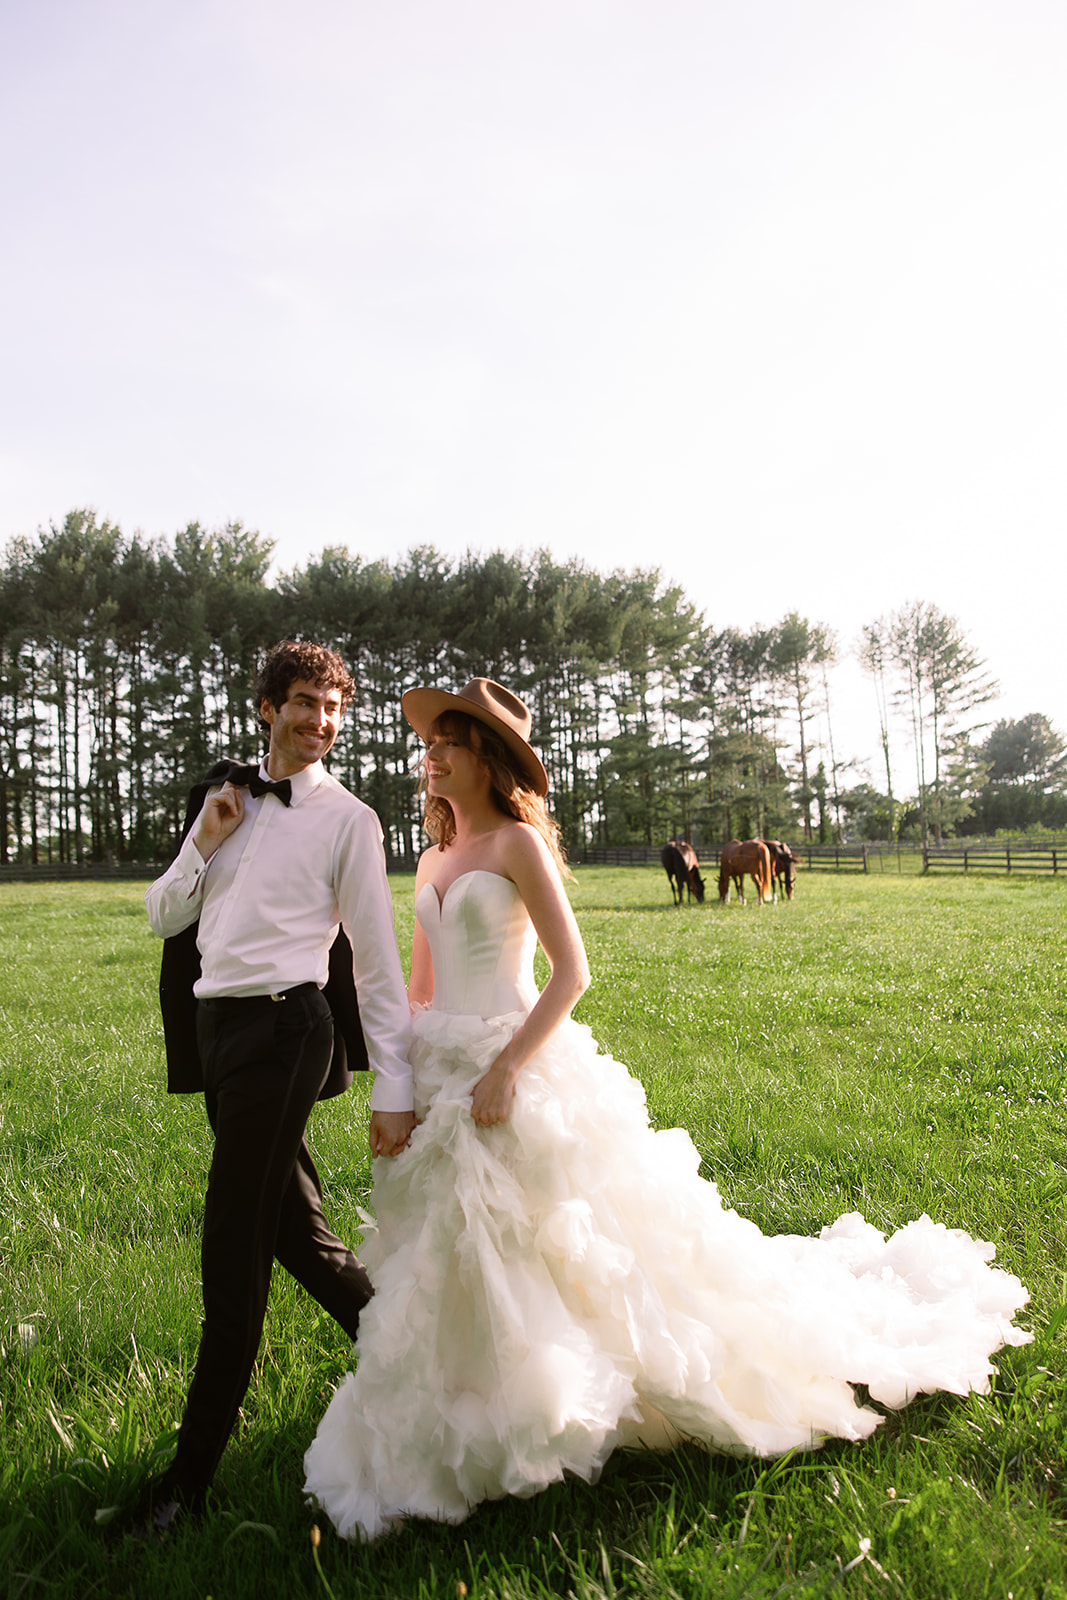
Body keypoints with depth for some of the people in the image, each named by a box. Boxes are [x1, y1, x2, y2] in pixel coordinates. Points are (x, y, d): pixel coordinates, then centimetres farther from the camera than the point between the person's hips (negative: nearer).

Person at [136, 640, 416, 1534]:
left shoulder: (347, 818, -6)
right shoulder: (225, 797, 11)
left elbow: (379, 961, -7)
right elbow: (163, 919, 14)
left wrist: (394, 1091, -10)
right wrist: (204, 845, -3)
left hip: (281, 1031, -6)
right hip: (219, 1029, 7)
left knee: (233, 1258, 1)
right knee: (293, 1230, 17)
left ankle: (194, 1474, 17)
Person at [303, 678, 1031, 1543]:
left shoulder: (519, 842, -9)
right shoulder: (433, 862, 12)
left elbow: (572, 972, -16)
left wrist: (506, 1068, -23)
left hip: (517, 1070, -7)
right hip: (442, 1074, 7)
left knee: (553, 1245, 0)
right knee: (450, 1261, 15)